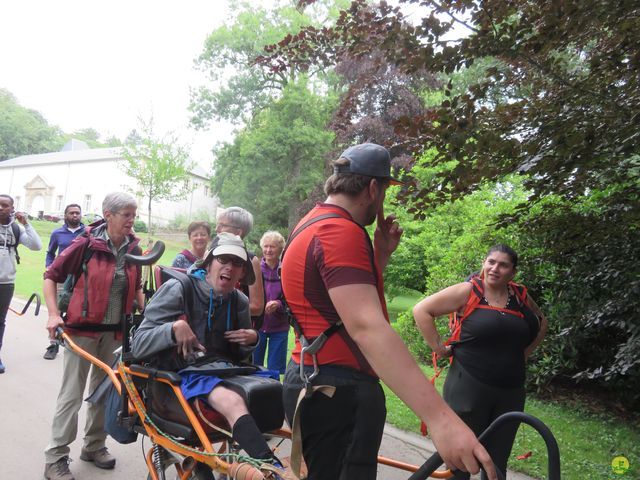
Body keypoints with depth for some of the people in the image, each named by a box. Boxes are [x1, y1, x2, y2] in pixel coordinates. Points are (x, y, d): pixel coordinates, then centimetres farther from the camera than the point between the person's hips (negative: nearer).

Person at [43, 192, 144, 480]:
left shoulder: (133, 249, 1)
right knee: (72, 393, 1)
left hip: (114, 331, 5)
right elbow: (51, 276, -4)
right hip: (82, 328, -4)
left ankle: (94, 446, 31)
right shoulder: (87, 244, -12)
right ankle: (55, 457, 15)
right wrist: (53, 314, -13)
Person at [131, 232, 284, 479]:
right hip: (183, 374, -5)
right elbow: (138, 345, -5)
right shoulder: (177, 289, -2)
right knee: (234, 403, -38)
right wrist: (174, 328, -20)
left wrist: (252, 340, 2)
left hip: (226, 372, 6)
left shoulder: (239, 301, 12)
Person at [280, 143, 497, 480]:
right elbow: (367, 327, -34)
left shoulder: (319, 224, 15)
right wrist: (441, 418, -39)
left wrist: (381, 254, 8)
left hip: (324, 386, 11)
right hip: (337, 393, -11)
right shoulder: (340, 231, -21)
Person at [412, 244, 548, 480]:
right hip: (468, 387, -4)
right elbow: (422, 310, -9)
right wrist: (439, 347, -10)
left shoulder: (521, 296, 5)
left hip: (511, 392, 5)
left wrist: (523, 354, 12)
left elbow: (541, 323, 24)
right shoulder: (468, 291, -9)